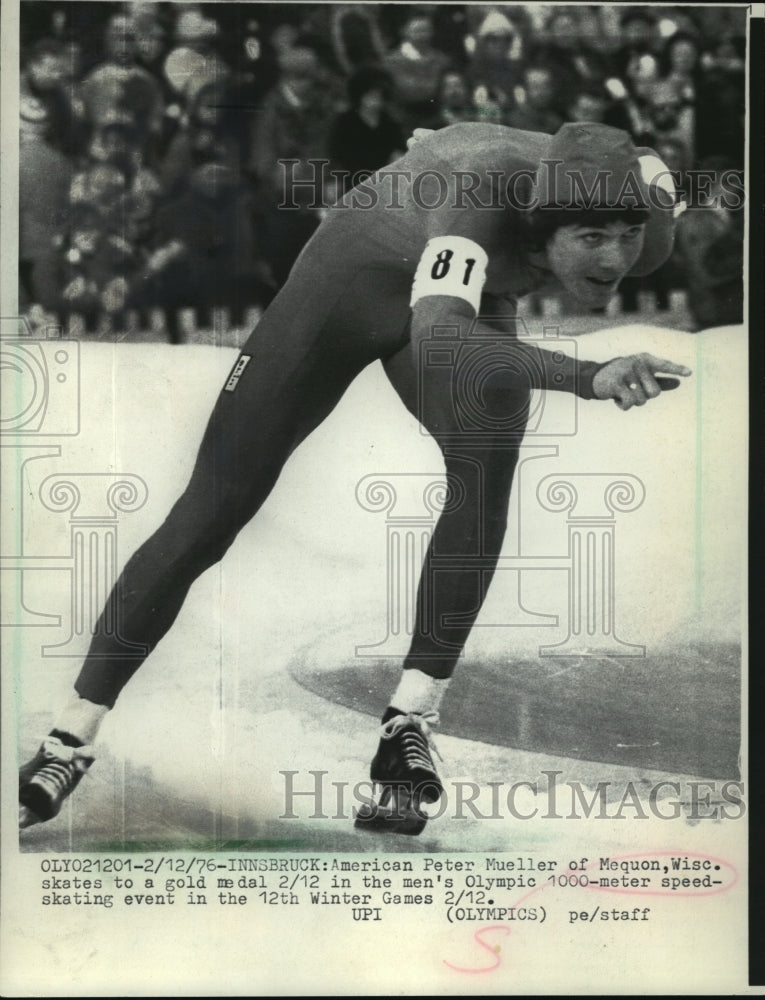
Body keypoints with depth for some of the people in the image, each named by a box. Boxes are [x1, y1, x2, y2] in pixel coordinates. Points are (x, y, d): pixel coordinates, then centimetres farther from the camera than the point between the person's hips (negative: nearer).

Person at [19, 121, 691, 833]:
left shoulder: (647, 220, -26)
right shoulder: (486, 186, -42)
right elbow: (437, 336, -59)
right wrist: (589, 378, -70)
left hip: (468, 301, 4)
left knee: (487, 471, -27)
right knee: (210, 514, -5)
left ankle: (410, 722, -15)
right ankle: (70, 741, 6)